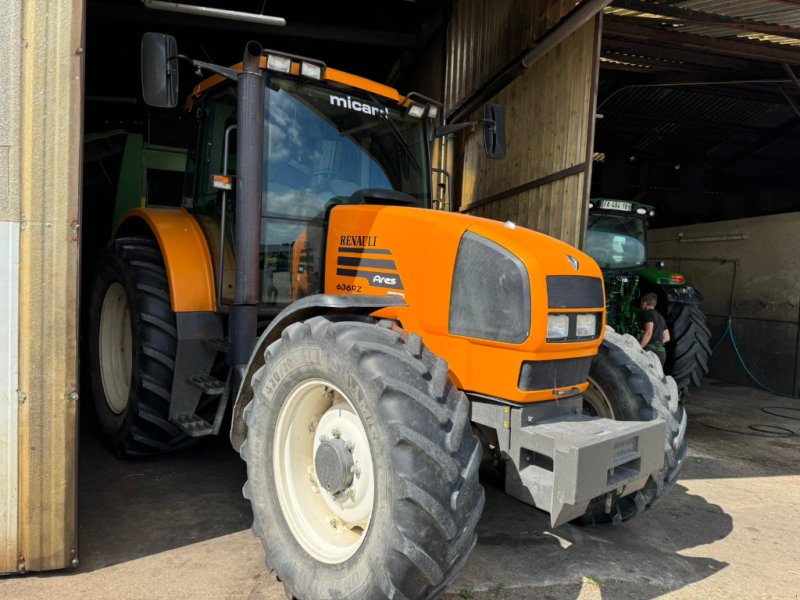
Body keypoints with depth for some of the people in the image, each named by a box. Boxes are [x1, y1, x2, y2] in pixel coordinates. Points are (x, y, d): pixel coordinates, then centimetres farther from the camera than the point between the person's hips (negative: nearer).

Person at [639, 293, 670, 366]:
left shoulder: (648, 313, -3)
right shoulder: (660, 316, 25)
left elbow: (649, 333, -17)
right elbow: (667, 337, 26)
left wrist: (638, 348, -18)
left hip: (652, 350, -9)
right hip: (661, 351, 9)